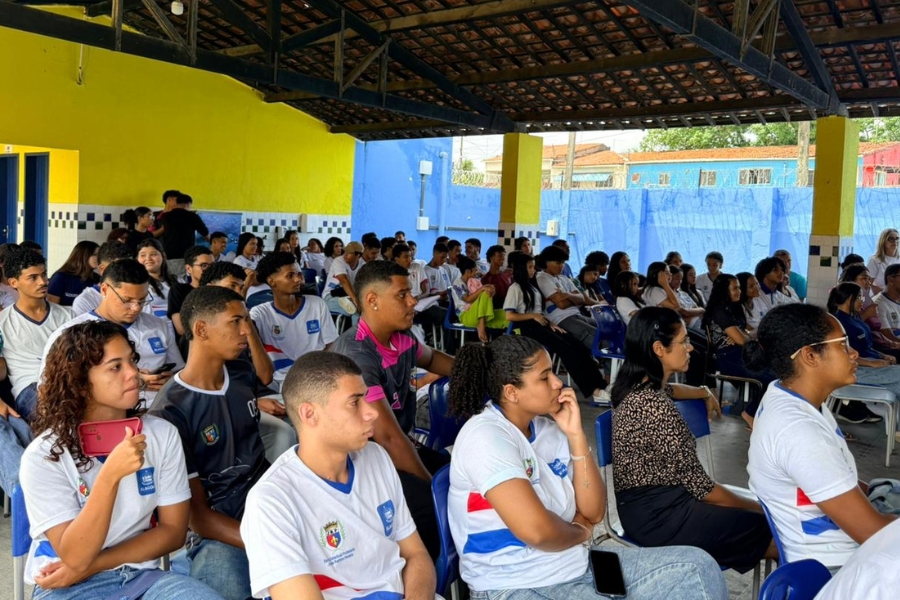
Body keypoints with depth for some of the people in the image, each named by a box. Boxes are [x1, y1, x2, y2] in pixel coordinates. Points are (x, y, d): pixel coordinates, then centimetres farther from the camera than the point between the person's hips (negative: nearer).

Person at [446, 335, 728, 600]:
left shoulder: (547, 428, 6)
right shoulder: (485, 437, -18)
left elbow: (594, 512, 4)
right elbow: (536, 530, -27)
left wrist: (575, 435, -6)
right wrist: (580, 531, -5)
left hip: (577, 565, 8)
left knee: (694, 565, 1)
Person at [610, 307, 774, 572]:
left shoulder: (637, 384, 5)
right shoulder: (655, 405, -24)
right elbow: (698, 485, -19)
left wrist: (705, 392, 37)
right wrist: (758, 507, -6)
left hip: (647, 502, 10)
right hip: (657, 516, -10)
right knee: (768, 528, -6)